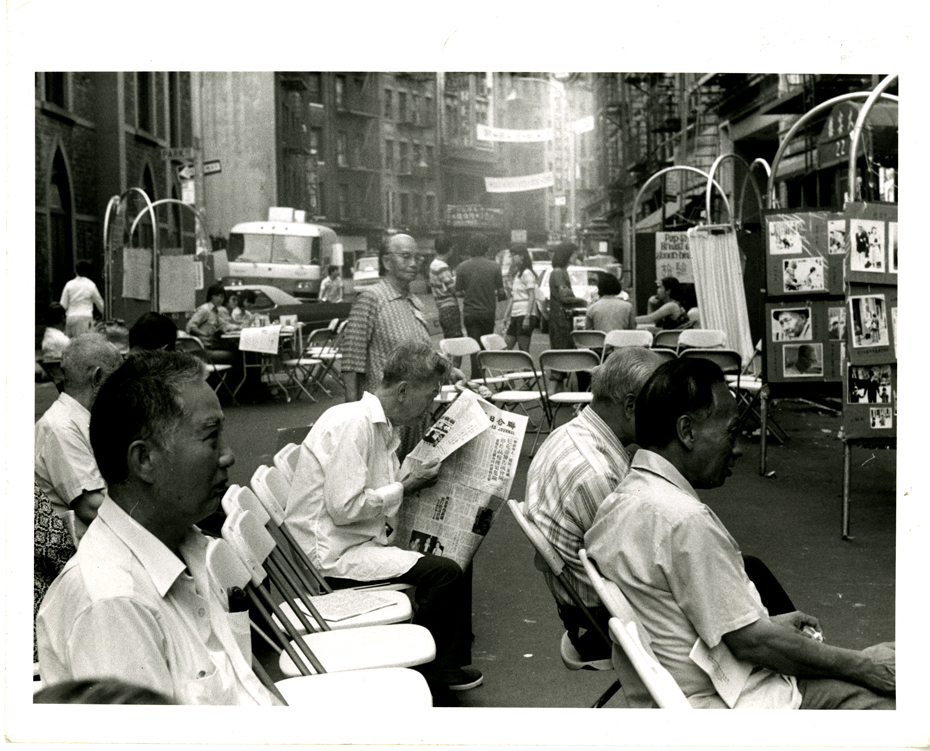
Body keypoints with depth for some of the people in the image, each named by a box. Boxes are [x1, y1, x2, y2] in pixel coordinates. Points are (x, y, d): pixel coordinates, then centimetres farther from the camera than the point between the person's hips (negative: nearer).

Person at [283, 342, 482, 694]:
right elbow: (345, 507, -23)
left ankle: (449, 662, 18)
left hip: (361, 540, 10)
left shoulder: (382, 426, 13)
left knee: (452, 552, 7)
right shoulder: (354, 422, -19)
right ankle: (430, 666, 4)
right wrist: (406, 487, -13)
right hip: (332, 553, -10)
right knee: (445, 572, -17)